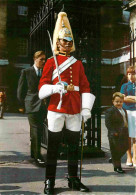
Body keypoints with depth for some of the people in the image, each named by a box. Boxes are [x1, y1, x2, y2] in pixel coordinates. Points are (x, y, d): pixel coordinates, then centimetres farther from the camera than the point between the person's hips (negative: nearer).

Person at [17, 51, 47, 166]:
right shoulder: (26, 72, 2)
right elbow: (21, 90, 4)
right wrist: (22, 105, 1)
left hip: (42, 107, 4)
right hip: (32, 106, -4)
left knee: (38, 130, 12)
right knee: (36, 130, -9)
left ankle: (34, 153, 26)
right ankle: (37, 156, -6)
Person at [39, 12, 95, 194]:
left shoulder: (78, 64, 13)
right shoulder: (51, 62, 4)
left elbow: (85, 87, 9)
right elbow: (43, 87, -3)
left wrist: (86, 108, -1)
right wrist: (57, 87, -21)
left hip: (74, 110, 3)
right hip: (56, 109, -3)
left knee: (74, 145, 8)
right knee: (53, 145, 1)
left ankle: (74, 179, 19)